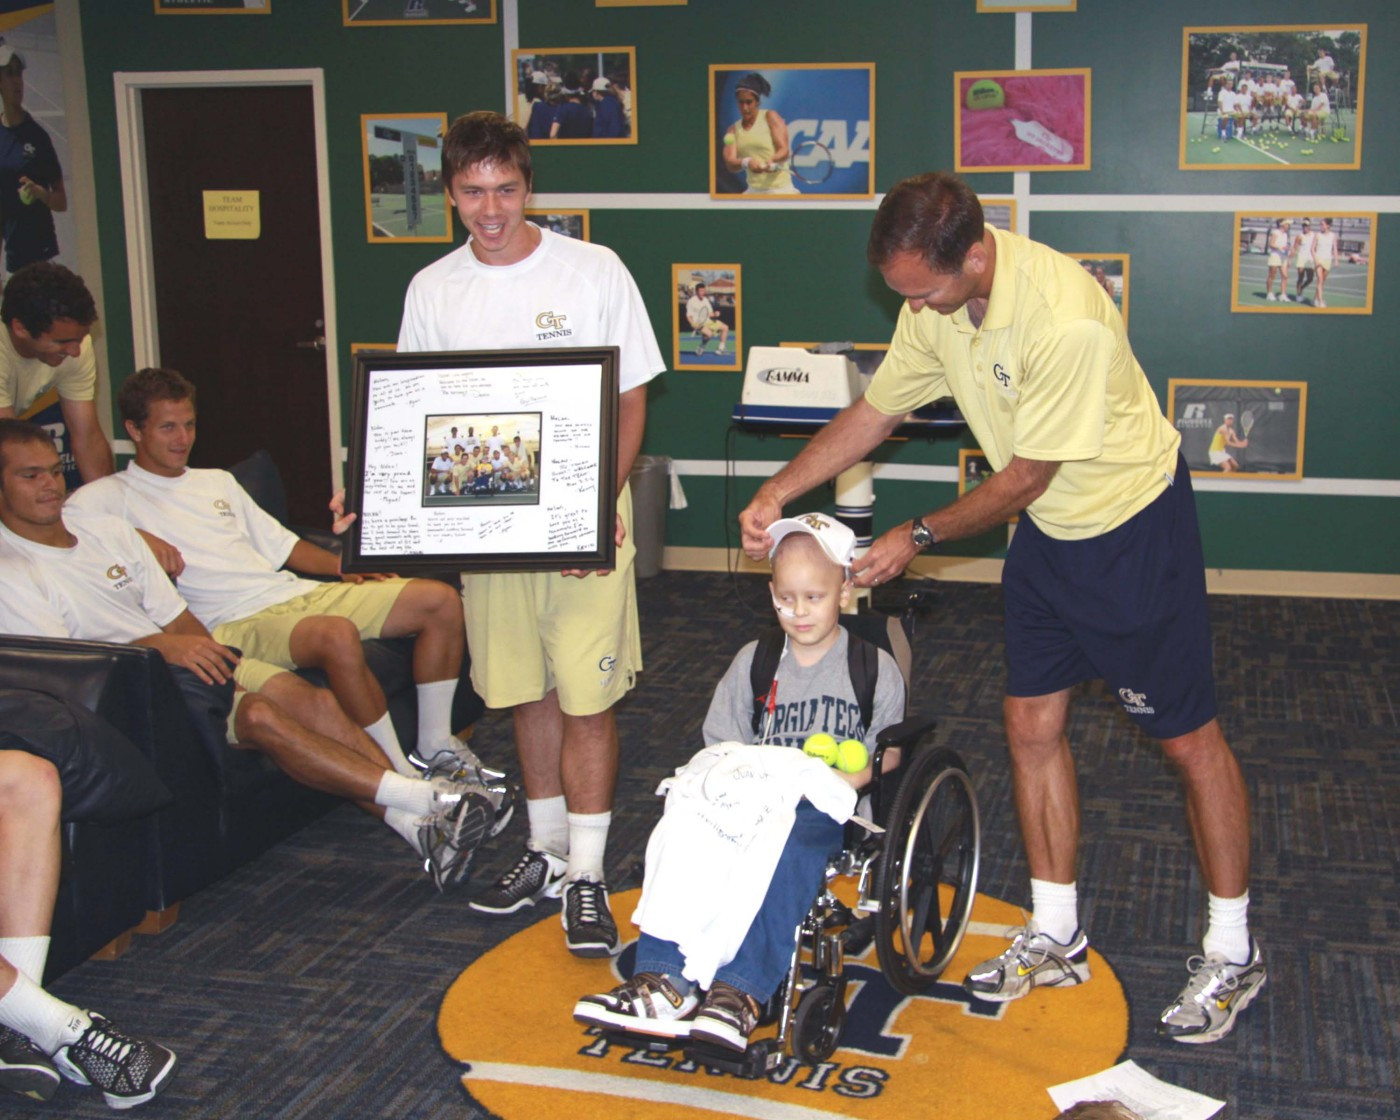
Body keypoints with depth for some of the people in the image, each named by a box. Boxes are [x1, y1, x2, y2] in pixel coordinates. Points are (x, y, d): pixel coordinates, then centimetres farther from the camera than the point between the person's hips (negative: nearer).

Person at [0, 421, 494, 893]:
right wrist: (158, 645, -24)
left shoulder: (110, 532, 20)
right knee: (261, 716, -30)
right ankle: (428, 799, -32)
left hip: (182, 663, 7)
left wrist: (207, 652, -6)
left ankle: (418, 825, -28)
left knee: (314, 700, -19)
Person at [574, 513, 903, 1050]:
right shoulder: (754, 661, 17)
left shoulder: (876, 670, 8)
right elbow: (721, 747, 17)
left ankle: (740, 991, -46)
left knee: (784, 846, -40)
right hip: (755, 798, 3)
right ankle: (663, 981, -38)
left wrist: (831, 781, -12)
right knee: (681, 832, -30)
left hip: (831, 810, -3)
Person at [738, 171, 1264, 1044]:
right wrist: (777, 492, -6)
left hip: (1136, 523, -7)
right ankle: (1056, 937, 23)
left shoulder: (1067, 320, -33)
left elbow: (1022, 480, -24)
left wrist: (918, 538, -14)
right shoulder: (938, 304, -9)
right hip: (1047, 529, 7)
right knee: (1032, 722, 8)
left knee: (1188, 736, 2)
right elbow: (875, 412, 4)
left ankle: (1233, 954, 18)